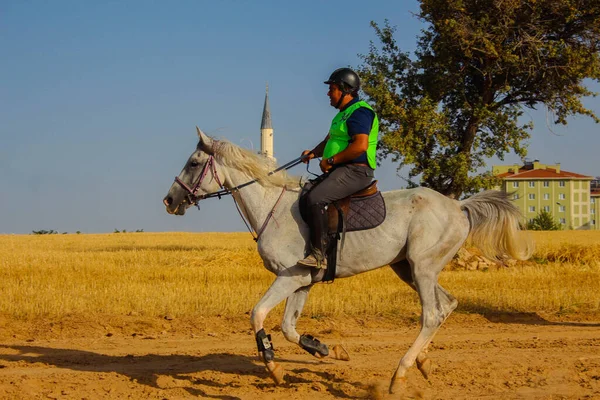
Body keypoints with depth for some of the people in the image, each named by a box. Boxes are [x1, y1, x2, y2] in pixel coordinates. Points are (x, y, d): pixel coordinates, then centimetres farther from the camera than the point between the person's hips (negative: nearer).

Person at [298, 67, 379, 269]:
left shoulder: (359, 112, -13)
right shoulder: (344, 114, 21)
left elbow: (361, 146, -26)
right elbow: (330, 140, 32)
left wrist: (331, 160, -19)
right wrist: (313, 153, 12)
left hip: (355, 171, -11)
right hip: (340, 171, 11)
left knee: (315, 198, -28)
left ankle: (320, 254, -30)